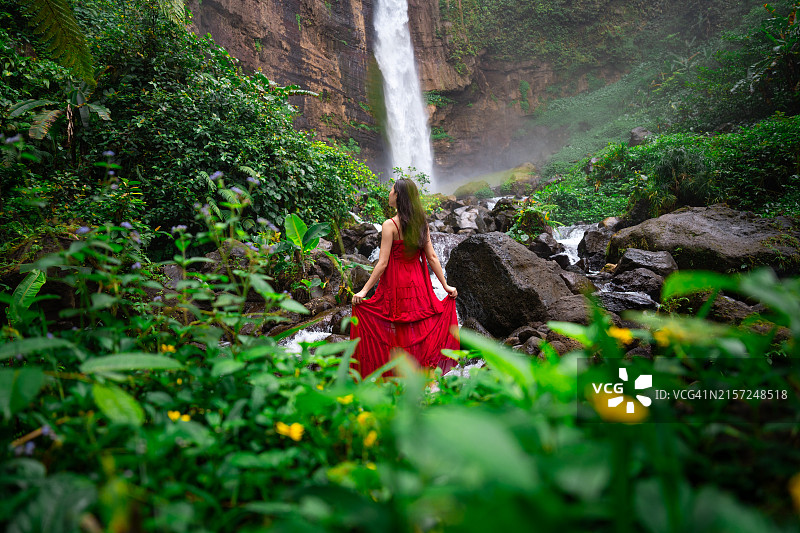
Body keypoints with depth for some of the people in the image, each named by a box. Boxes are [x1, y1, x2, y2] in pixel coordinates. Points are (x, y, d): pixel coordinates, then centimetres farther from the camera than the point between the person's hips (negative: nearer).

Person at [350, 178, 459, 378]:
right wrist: (445, 285, 10)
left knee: (396, 335, 6)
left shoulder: (390, 225, -13)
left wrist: (364, 290, -13)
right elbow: (432, 258, 4)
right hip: (418, 284, 5)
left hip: (395, 284, -5)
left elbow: (382, 263, -16)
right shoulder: (421, 223, 3)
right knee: (420, 331, 13)